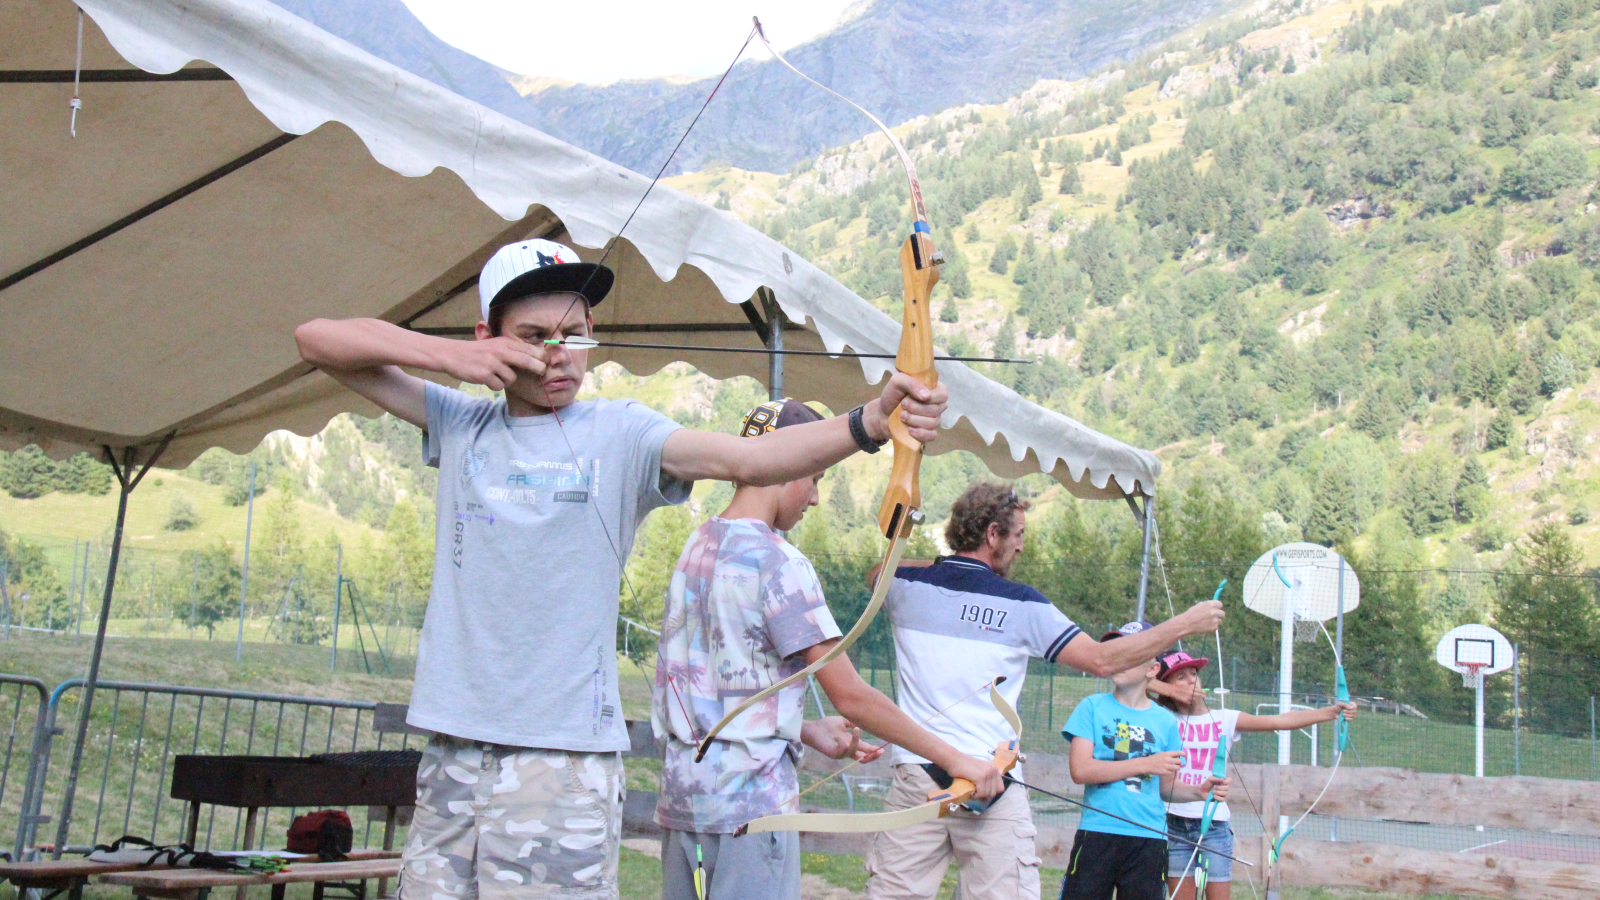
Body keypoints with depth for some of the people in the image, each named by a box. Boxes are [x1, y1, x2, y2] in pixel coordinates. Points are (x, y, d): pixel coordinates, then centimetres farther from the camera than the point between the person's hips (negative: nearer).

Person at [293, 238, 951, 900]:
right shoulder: (459, 424, 10)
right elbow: (316, 339, 12)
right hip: (452, 752, 3)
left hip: (565, 756, -3)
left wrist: (871, 421, -31)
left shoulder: (619, 434, 1)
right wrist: (446, 355, -1)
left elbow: (749, 457, -15)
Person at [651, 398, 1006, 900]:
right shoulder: (779, 563, -14)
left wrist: (806, 731, 14)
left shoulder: (697, 547, 10)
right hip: (751, 802, -8)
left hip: (682, 797, 8)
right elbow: (849, 695, -15)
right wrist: (955, 759, -9)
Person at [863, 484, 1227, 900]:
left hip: (916, 774, 2)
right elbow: (1101, 660, 2)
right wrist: (1184, 624, 10)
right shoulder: (1021, 605, -2)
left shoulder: (906, 585, 5)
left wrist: (942, 562, 24)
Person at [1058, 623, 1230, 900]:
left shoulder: (1166, 721, 9)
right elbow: (1080, 770, -9)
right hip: (1096, 835, -2)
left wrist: (1198, 792, -5)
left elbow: (1165, 787, 15)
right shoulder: (1093, 707, 2)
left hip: (1148, 840, 2)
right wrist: (1146, 764, -11)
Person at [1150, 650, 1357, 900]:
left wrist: (1332, 711, -17)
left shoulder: (1224, 719, 4)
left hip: (1214, 822, 0)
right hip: (1173, 822, 0)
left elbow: (1279, 721, -6)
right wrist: (1170, 691, -7)